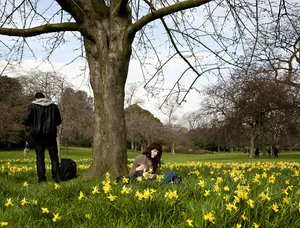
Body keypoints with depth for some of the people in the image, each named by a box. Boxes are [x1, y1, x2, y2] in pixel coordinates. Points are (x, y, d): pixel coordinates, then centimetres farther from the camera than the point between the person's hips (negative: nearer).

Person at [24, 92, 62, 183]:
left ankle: (41, 178, 0)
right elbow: (58, 121, 11)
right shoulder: (53, 106, 10)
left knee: (40, 156, 3)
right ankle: (56, 176, 1)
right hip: (51, 133, 2)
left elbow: (26, 119, -10)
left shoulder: (32, 106, 0)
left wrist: (31, 125, 10)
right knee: (54, 155, 8)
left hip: (38, 134, -2)